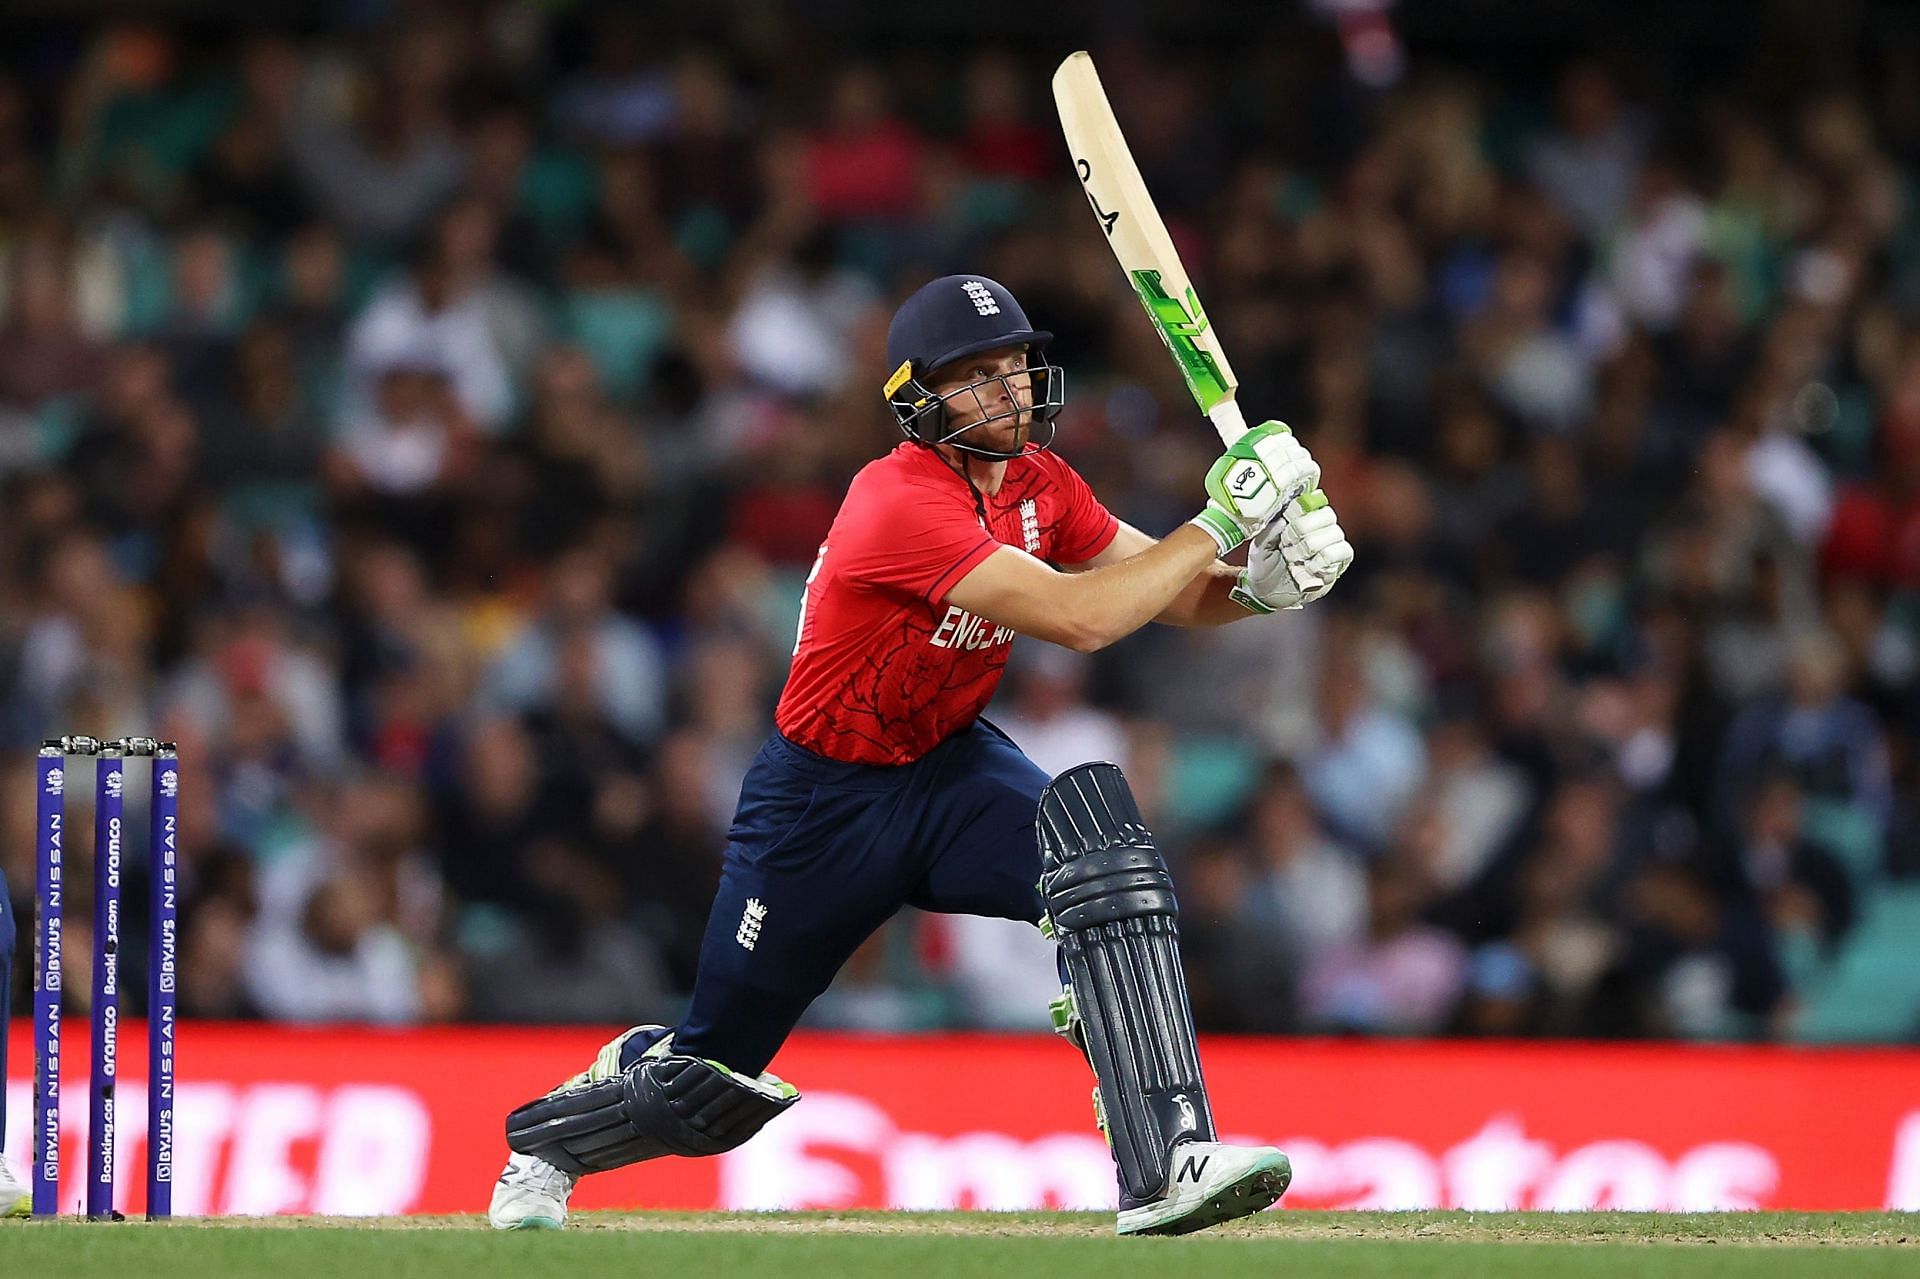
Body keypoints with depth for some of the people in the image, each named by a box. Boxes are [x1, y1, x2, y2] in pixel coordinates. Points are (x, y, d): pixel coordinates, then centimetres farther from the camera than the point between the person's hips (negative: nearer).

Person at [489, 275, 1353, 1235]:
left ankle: (1165, 1167, -33)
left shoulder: (1037, 482, -3)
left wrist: (1263, 581, -20)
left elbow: (1173, 595, 2)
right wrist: (1221, 519, -32)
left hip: (953, 768, 6)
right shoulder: (900, 503, -29)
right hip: (824, 797, -6)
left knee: (1105, 849, -27)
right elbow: (1080, 617, -37)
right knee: (708, 1077, 5)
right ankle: (546, 1140, 40)